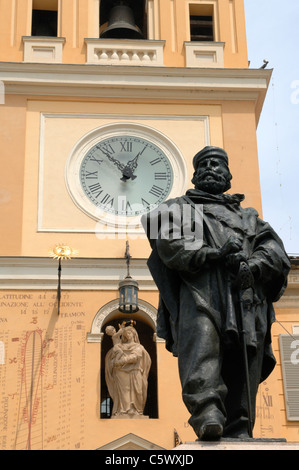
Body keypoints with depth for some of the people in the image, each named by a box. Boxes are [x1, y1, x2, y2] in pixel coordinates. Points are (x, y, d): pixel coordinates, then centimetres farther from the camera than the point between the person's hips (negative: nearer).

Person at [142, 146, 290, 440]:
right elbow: (168, 243, 5)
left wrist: (254, 264, -7)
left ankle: (237, 434, -8)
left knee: (243, 366, -7)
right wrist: (213, 254, -9)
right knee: (201, 339, -30)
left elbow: (275, 248, 18)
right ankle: (207, 413, -44)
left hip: (247, 301, 4)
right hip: (200, 291, -4)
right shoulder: (179, 207, 27)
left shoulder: (248, 216, 36)